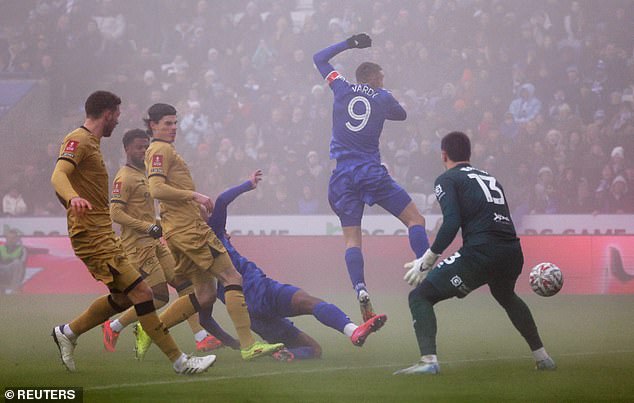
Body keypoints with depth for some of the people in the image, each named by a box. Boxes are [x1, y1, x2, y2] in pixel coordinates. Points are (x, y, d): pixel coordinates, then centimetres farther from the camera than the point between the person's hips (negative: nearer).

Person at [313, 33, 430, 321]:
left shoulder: (343, 89, 7)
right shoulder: (383, 98, 5)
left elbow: (319, 59, 20)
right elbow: (402, 114, 27)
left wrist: (349, 44, 27)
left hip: (343, 176, 2)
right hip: (372, 173, -2)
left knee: (351, 238, 0)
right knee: (415, 219, 1)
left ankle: (360, 290, -22)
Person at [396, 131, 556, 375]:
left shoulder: (447, 180, 7)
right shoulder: (490, 179, 27)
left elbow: (451, 224, -8)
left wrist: (427, 261, -3)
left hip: (481, 253, -7)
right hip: (513, 252, 7)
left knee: (419, 297, 2)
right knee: (506, 296, 39)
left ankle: (429, 360, -16)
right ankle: (541, 357, 39)